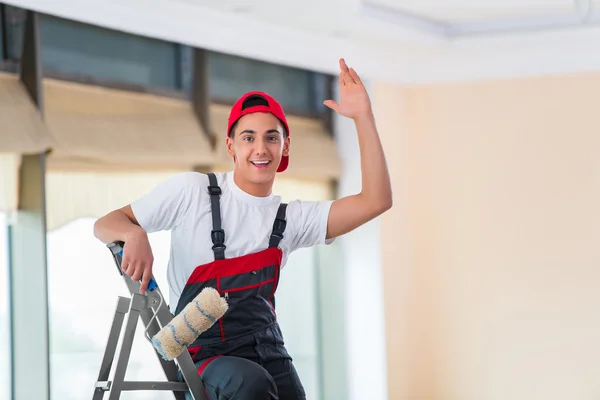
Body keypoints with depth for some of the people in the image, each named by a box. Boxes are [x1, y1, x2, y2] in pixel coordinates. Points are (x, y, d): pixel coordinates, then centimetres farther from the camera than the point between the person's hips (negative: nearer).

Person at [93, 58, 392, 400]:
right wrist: (135, 234, -25)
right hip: (205, 355, -5)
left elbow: (375, 202, -3)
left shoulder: (290, 218, 5)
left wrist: (363, 117, -8)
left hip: (270, 353, 5)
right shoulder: (192, 192, -4)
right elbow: (106, 224, 0)